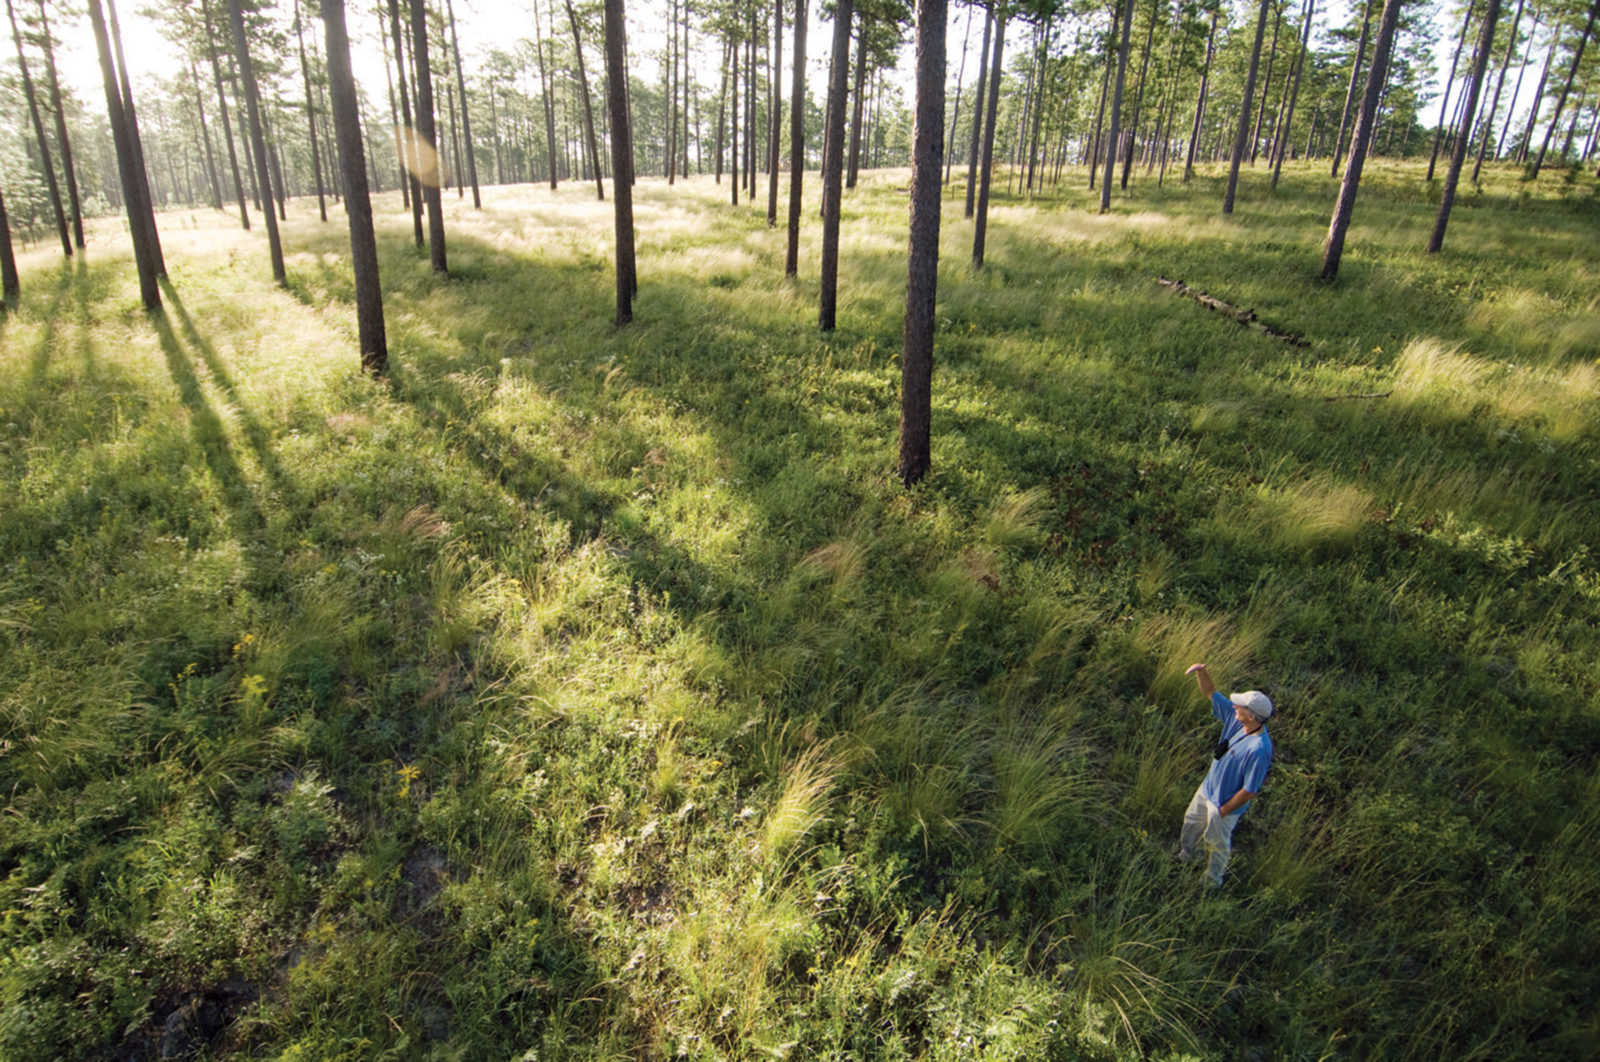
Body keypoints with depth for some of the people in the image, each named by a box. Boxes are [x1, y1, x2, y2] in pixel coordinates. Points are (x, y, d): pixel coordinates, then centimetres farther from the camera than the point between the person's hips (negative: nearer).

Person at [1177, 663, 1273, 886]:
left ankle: (1212, 880, 47)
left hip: (1225, 803, -8)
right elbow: (1210, 693, -6)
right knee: (1191, 824, 31)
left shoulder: (1259, 750, -39)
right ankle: (1184, 857, 59)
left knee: (1217, 843, 19)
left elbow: (1250, 791, -30)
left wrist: (1223, 811, -18)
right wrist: (1201, 672, -25)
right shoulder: (1235, 718, -17)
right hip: (1207, 789, 8)